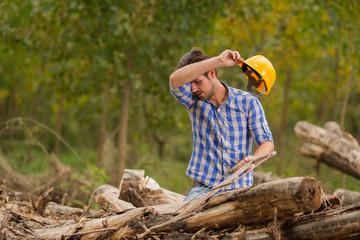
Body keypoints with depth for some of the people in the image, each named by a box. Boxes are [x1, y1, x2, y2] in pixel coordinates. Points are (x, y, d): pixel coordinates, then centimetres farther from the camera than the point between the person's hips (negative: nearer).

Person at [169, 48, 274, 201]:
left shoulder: (248, 102, 2)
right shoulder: (193, 100, 3)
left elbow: (267, 143, -1)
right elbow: (175, 80, -19)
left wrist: (252, 159, -25)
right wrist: (218, 61, -25)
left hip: (238, 189, 1)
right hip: (203, 187, 0)